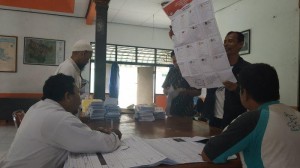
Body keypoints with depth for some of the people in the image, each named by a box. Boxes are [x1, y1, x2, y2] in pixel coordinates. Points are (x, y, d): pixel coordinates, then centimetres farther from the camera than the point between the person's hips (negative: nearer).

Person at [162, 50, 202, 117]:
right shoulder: (172, 71, 7)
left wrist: (185, 91, -18)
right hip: (172, 109, 2)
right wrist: (169, 91, -11)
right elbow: (165, 90, 12)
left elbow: (198, 92, -1)